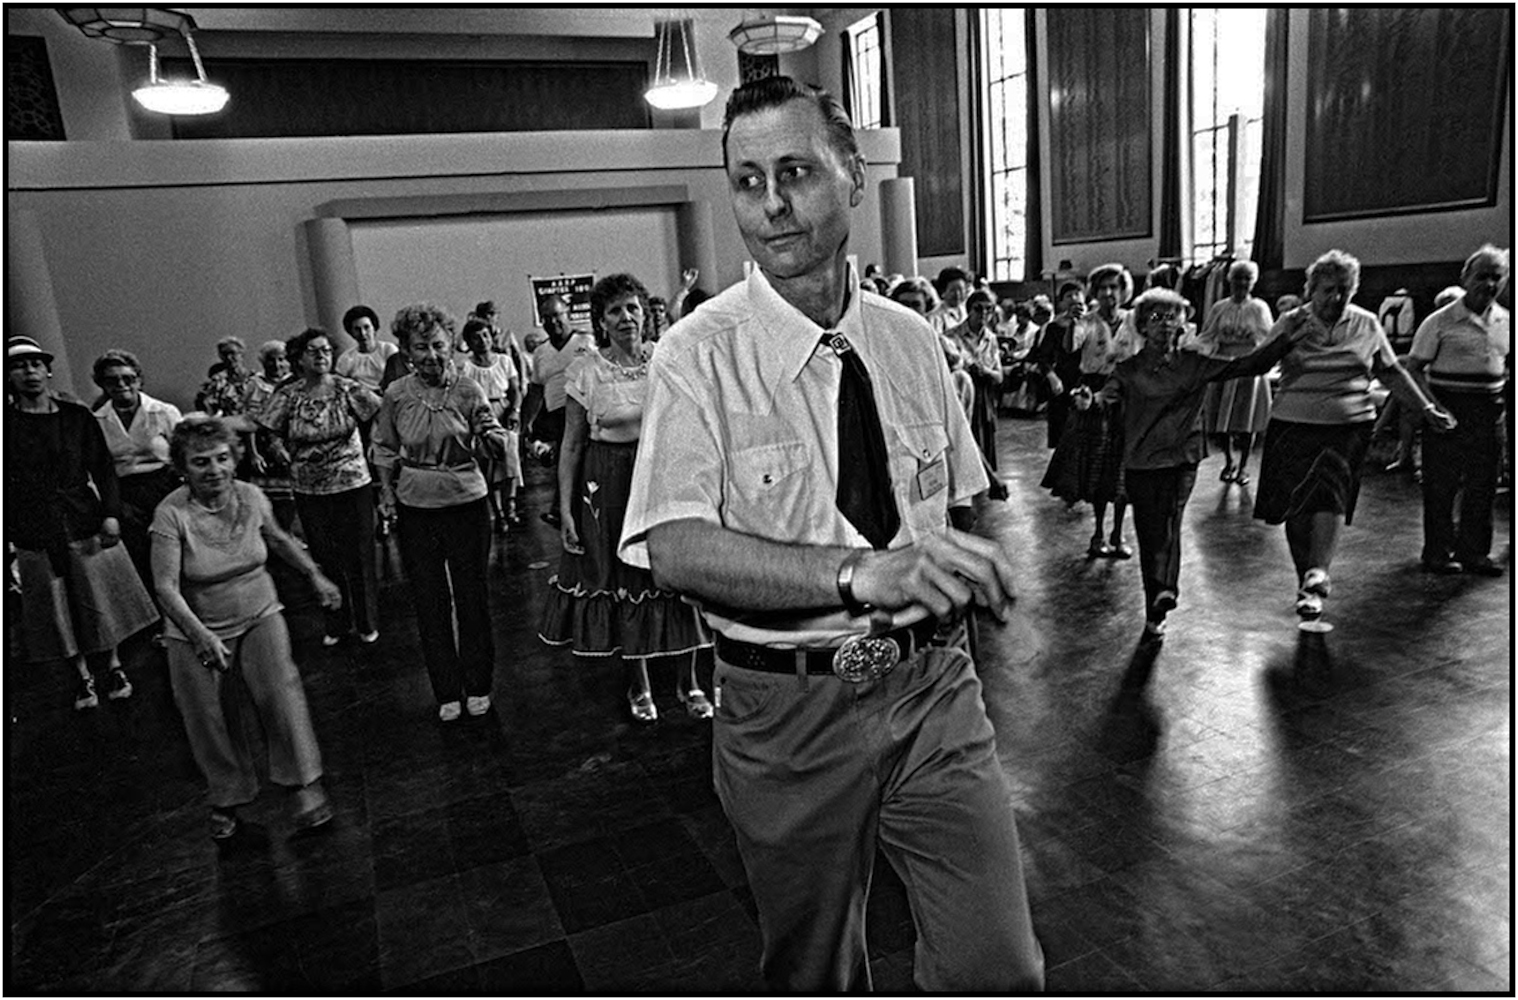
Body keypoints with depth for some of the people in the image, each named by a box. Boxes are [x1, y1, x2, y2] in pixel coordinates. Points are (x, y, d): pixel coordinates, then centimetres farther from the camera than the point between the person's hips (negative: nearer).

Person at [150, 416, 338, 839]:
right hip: (197, 630, -2)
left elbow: (279, 539, 14)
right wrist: (200, 634, -36)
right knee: (209, 719, 5)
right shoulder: (171, 514, -19)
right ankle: (227, 797, 29)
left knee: (280, 689, -17)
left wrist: (315, 575, 9)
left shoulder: (251, 496, -7)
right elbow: (166, 587, -24)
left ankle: (303, 785, -4)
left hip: (259, 616, 2)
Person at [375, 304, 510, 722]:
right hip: (415, 507, 2)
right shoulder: (396, 394, -2)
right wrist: (387, 492, 3)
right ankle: (447, 691, 23)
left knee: (472, 597, 7)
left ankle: (478, 686, 25)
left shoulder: (468, 389, -8)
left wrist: (491, 437, -28)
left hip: (466, 502, -2)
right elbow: (385, 450, 11)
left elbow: (496, 447, -7)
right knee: (430, 602, 9)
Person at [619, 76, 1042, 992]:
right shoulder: (699, 355, -10)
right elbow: (676, 548, -22)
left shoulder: (911, 339, 4)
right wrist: (862, 573, -34)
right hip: (790, 710, -2)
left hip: (933, 686, 3)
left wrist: (947, 576, -8)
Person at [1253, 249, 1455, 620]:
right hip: (1293, 424, 0)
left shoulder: (1366, 324, 8)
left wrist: (1427, 409, 13)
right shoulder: (1290, 322, 3)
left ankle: (1318, 574, -27)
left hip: (1349, 426, 0)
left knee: (1332, 491, -21)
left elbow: (1393, 372, 16)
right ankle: (1307, 581, 16)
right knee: (1296, 507, 2)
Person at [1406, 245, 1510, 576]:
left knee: (1483, 485, 8)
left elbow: (1510, 365, 22)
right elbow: (1413, 368, -8)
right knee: (1441, 484, 0)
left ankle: (1474, 551, 19)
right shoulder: (1441, 321, -6)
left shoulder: (1506, 321, 10)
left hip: (1490, 409, 5)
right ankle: (1438, 551, 10)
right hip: (1449, 407, -5)